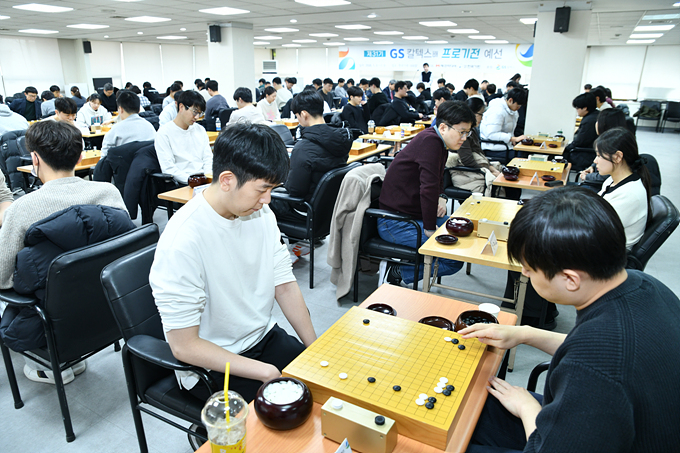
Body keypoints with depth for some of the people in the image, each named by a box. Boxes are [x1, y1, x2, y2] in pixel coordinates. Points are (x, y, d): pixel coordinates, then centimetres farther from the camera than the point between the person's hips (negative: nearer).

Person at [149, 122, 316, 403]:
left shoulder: (261, 214, -4)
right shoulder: (182, 241, -26)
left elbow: (285, 285, 1)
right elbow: (184, 345, -22)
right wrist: (267, 372, -23)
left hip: (264, 337, 6)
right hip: (210, 363, -6)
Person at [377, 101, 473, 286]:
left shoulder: (440, 143, 11)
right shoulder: (430, 141, -20)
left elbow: (438, 178, 27)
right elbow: (428, 187, -26)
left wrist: (441, 198, 7)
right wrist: (430, 229, -21)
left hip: (415, 214, 11)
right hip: (396, 222, -11)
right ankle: (395, 272, -5)